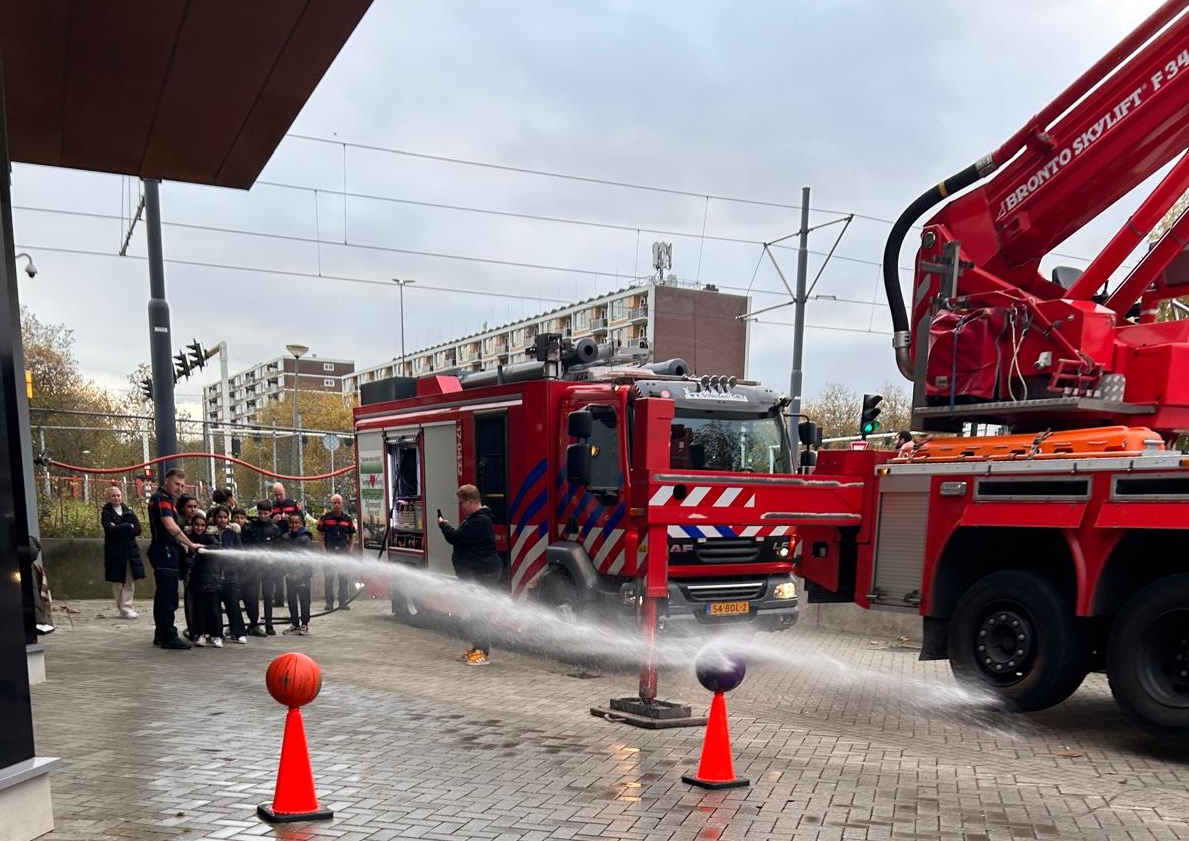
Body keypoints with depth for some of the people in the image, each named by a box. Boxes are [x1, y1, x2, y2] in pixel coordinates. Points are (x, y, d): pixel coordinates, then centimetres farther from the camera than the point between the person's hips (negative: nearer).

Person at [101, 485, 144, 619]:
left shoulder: (129, 511, 13)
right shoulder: (106, 513, 2)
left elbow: (137, 530, 0)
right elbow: (111, 529, -15)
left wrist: (119, 529, -9)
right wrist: (128, 526, -8)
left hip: (130, 551, 3)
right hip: (114, 552, -3)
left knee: (130, 582, 0)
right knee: (118, 582, 0)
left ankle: (126, 608, 3)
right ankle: (123, 610, 4)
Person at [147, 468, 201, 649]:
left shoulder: (165, 498, 19)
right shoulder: (161, 498, -13)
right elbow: (171, 527, -25)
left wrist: (180, 544, 13)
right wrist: (190, 544, -24)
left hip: (165, 552, 11)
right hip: (165, 552, -11)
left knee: (163, 595, 14)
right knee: (168, 596, -9)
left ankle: (161, 634, 19)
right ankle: (168, 636, -8)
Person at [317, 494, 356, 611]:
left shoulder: (347, 519, 8)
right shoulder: (325, 518, 0)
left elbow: (352, 536, 13)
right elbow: (320, 535, 1)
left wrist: (350, 549, 2)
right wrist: (324, 549, -8)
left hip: (343, 552, 2)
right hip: (329, 552, -2)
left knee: (344, 577, 5)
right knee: (328, 578, 3)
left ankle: (343, 602, 12)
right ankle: (329, 603, 11)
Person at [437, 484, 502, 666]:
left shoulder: (480, 521, -20)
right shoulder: (473, 518, 17)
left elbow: (457, 538, -20)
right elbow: (462, 538, 23)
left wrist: (444, 525, -4)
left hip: (482, 575, -11)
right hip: (473, 574, 11)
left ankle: (482, 652, -8)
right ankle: (476, 647, 26)